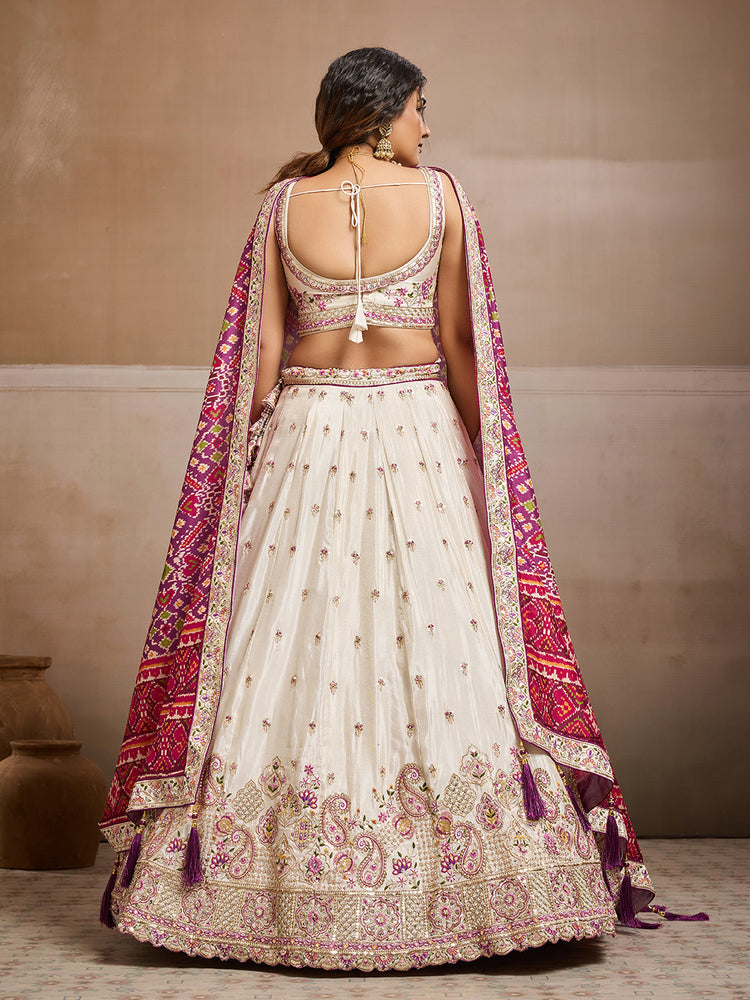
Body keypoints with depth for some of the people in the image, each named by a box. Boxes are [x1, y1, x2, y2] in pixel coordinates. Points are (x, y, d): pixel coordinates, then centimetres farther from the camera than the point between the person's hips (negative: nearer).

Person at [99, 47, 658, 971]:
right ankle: (452, 891, 6)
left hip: (306, 433, 2)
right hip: (417, 431, -2)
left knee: (293, 650, 5)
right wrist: (484, 452, 8)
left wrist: (254, 456, 10)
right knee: (441, 645, 2)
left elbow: (260, 350, 2)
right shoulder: (439, 195, -1)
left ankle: (291, 891, 9)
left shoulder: (285, 203, 3)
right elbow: (460, 342, -1)